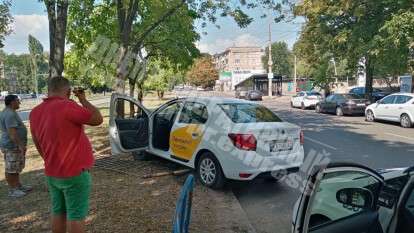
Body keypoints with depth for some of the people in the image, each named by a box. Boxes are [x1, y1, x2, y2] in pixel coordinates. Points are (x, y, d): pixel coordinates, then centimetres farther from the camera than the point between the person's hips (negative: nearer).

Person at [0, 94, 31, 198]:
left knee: (16, 168, 19)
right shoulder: (9, 114, -21)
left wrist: (21, 145, 25)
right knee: (10, 169, 0)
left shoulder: (9, 112, 13)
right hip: (12, 146, -11)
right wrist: (20, 145, -24)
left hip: (16, 146, 11)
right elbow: (12, 132, -27)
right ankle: (12, 190, 10)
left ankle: (18, 185, 30)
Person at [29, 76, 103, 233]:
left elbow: (37, 144, 13)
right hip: (75, 172, -7)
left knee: (58, 212, 18)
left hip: (52, 173, 8)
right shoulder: (67, 106, -22)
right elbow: (97, 119, -15)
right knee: (76, 215, 3)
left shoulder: (35, 112, 3)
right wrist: (83, 99, -5)